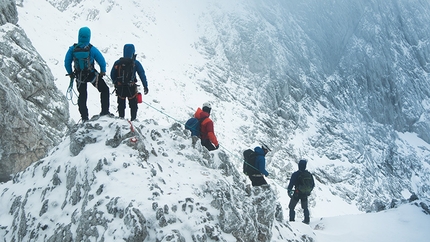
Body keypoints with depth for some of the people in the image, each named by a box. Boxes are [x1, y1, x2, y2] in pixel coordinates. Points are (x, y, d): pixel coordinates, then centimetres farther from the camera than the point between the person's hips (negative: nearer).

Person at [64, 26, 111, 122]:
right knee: (105, 90, 14)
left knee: (82, 96, 16)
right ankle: (105, 111, 9)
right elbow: (102, 61, -10)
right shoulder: (92, 49, -18)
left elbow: (67, 62, -1)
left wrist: (70, 73, 15)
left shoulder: (72, 49, -10)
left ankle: (84, 117, 16)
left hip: (79, 76, 3)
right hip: (91, 75, -3)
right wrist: (102, 72, 7)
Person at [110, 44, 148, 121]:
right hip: (131, 88, -2)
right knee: (133, 105, 13)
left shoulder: (117, 62, -1)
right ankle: (133, 119, 11)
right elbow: (142, 75, -7)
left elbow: (112, 75, 6)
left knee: (121, 105, 17)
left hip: (120, 88, 2)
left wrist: (115, 83, 20)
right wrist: (145, 86, -2)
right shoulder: (135, 63, -7)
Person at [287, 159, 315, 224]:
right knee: (305, 208, 25)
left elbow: (291, 183, -14)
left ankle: (291, 220, 3)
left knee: (291, 207, 10)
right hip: (305, 195, 4)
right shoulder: (309, 174, 0)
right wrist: (308, 191, 24)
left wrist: (289, 191, -1)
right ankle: (307, 220, 25)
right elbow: (313, 185, 11)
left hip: (297, 194, -4)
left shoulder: (295, 174, -13)